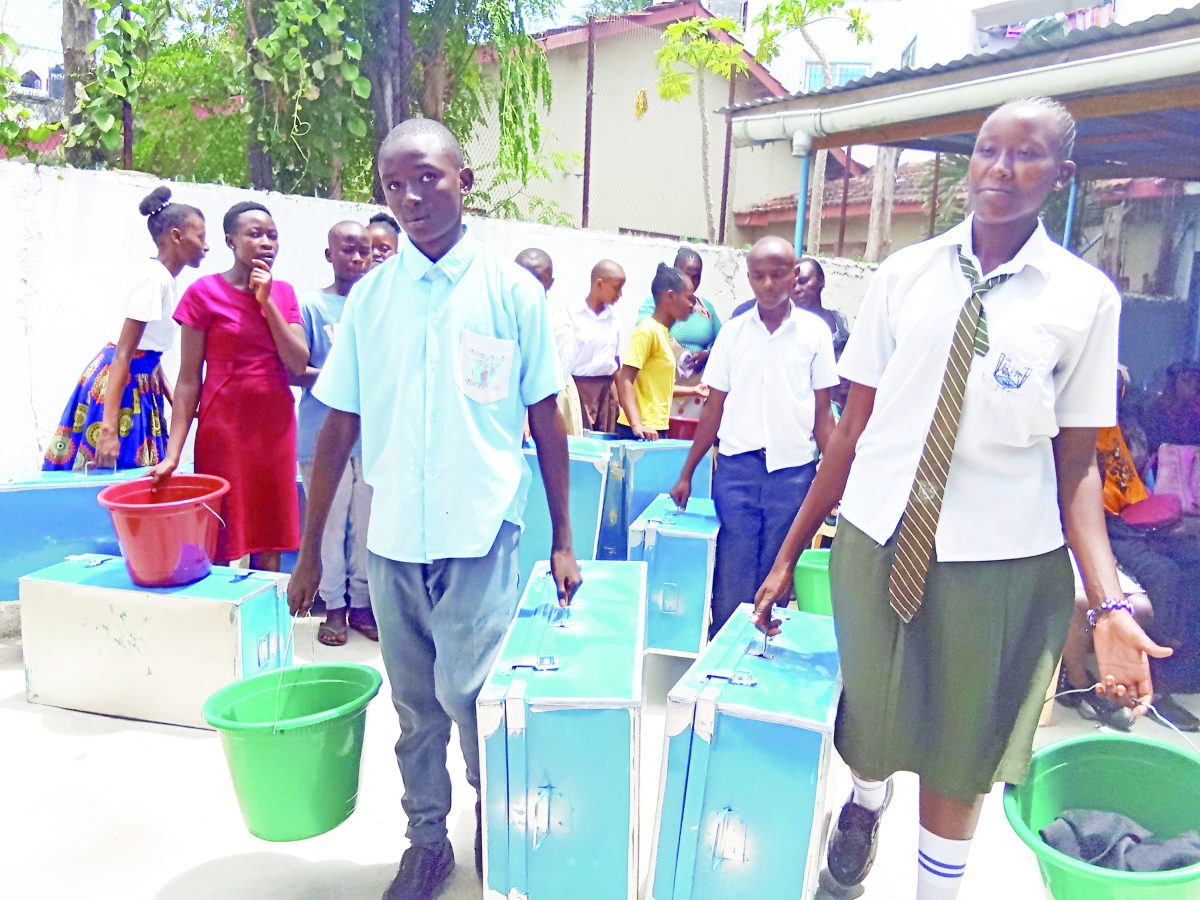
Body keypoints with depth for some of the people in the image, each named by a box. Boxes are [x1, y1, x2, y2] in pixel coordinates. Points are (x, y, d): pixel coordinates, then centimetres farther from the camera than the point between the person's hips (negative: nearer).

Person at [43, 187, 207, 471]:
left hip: (140, 384, 9)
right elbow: (123, 353, -22)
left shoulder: (165, 278, 10)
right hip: (120, 383, -9)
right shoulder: (153, 276, -16)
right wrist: (109, 427, -26)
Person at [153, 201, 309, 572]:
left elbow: (298, 365, -2)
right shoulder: (204, 293, -3)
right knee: (218, 547, 1)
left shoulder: (284, 293, 9)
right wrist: (172, 454, -11)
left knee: (270, 551, 8)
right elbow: (188, 379, -5)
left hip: (275, 427, 4)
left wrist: (267, 301, -9)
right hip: (224, 429, -4)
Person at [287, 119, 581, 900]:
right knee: (416, 706, 14)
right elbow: (339, 426, 6)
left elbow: (546, 419, 1)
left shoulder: (512, 290, -3)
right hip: (392, 537, 3)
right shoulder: (369, 296, 4)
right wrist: (310, 550, 7)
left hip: (481, 534, -3)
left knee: (470, 696, -1)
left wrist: (563, 539, 1)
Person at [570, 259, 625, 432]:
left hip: (606, 388, 5)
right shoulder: (571, 313, -6)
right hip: (578, 386, -5)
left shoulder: (613, 319, 8)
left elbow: (616, 360, 14)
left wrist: (617, 394, 12)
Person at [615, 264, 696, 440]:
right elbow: (625, 381, -19)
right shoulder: (647, 330, -11)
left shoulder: (662, 332, 16)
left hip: (656, 429, 9)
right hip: (641, 431, -9)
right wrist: (637, 425, -29)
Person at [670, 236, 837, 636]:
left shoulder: (815, 331, 3)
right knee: (731, 580, 2)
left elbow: (822, 411, 6)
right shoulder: (732, 332, 7)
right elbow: (714, 409, 10)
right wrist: (686, 473, 8)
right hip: (736, 468, 1)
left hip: (793, 470, -1)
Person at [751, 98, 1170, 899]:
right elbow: (856, 424, 0)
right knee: (870, 724, 21)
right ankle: (866, 803, 57)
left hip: (1002, 564, -1)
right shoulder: (905, 274, -1)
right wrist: (790, 552, 0)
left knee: (960, 755, 17)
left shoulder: (1086, 297, -4)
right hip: (876, 541, 2)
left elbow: (1077, 463, -4)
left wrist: (1109, 604, -17)